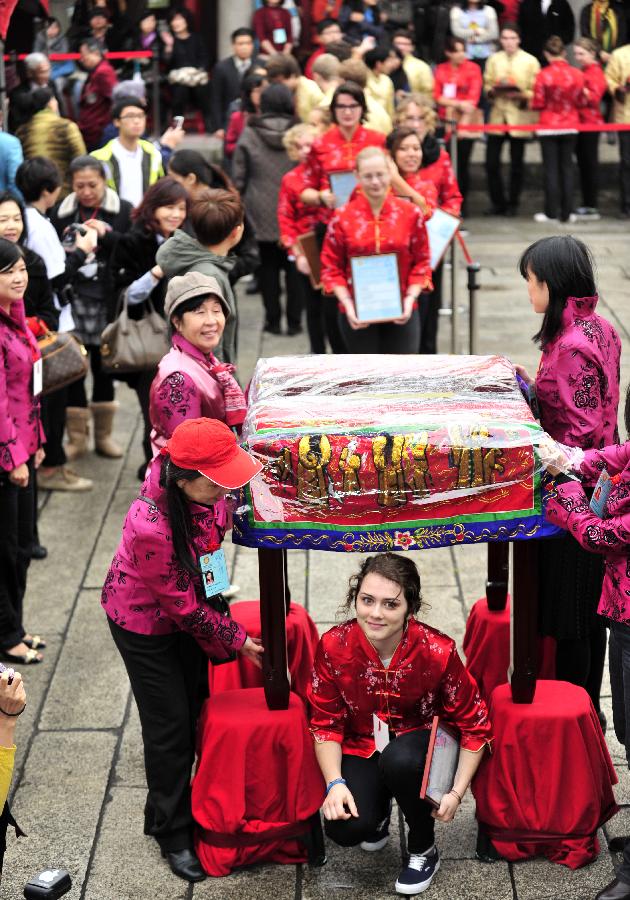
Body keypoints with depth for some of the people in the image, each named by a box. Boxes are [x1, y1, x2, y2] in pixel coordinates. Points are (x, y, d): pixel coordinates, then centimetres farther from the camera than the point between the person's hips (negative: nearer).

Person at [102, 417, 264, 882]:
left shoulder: (202, 487, -23)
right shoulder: (151, 527, -42)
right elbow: (183, 605, -27)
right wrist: (235, 639, -15)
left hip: (191, 603, 7)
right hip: (145, 620, -6)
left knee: (200, 704, 16)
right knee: (170, 724, 5)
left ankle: (174, 804, 39)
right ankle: (172, 832, 26)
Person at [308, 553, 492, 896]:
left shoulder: (437, 651, -23)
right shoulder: (334, 646, -19)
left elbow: (474, 726, -10)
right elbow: (325, 723, -6)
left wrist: (457, 792, -18)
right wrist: (335, 783, -19)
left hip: (419, 743, -1)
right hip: (360, 749, 1)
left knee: (400, 760, -38)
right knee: (344, 827, -26)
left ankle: (423, 849, -6)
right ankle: (378, 810, 16)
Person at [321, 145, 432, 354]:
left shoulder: (410, 213, -2)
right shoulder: (342, 217, -4)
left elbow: (422, 263, 3)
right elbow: (331, 267, 0)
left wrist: (410, 298, -11)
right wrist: (348, 305, -12)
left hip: (401, 313, 0)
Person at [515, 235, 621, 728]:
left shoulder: (570, 345, -24)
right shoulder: (600, 328, 5)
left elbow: (583, 432, -24)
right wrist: (537, 385, 11)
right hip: (597, 489, 10)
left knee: (567, 613, 3)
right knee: (589, 607, 19)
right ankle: (588, 709, 32)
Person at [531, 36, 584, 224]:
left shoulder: (543, 75, -14)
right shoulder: (577, 74, -5)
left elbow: (538, 104, -8)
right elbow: (580, 101, 5)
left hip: (549, 127, -3)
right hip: (570, 127, 3)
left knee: (551, 168, 3)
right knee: (567, 168, 9)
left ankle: (551, 213, 3)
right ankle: (566, 212, 9)